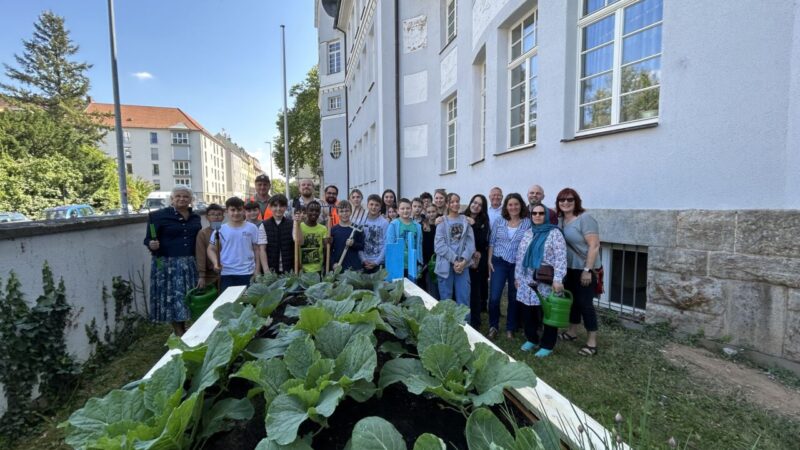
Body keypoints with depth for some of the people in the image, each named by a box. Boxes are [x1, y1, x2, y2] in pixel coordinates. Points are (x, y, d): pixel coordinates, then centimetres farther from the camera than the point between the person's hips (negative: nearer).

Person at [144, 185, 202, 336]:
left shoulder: (195, 217, 11)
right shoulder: (159, 216, -5)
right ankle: (179, 335, 10)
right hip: (168, 264, -5)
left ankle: (185, 332, 23)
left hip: (190, 264, 5)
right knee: (173, 298, -1)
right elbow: (148, 239, -5)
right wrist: (152, 245, -24)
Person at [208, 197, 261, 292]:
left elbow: (256, 250, 4)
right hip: (226, 274, 1)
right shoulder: (220, 229, 3)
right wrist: (215, 263, -11)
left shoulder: (252, 228, 1)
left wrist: (257, 271, 0)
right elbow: (211, 249, 8)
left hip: (247, 273, -1)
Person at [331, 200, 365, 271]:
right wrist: (333, 263, -7)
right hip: (338, 267, 1)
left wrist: (353, 244, -15)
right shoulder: (333, 229, 3)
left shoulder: (356, 228, 2)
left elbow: (362, 246, 3)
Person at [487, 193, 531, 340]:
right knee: (494, 297, -4)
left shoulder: (528, 222, -2)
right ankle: (493, 326, 17)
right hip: (499, 262, 0)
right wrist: (489, 260, 1)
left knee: (514, 298, 11)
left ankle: (510, 328, 28)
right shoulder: (499, 221, 2)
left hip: (518, 265, 0)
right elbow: (492, 242, 5)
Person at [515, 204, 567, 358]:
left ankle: (547, 345, 21)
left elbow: (560, 258, -14)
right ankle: (531, 339, 30)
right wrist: (517, 276, 13)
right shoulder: (527, 233, 12)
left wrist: (558, 279, -21)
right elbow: (520, 256, 14)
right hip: (527, 281, 5)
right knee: (526, 312, 10)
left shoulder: (554, 233, -6)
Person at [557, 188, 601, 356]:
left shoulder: (585, 219, -16)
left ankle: (592, 342, 12)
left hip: (584, 269, -7)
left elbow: (594, 246, -20)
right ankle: (572, 332, 34)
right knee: (572, 300, 18)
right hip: (569, 268, 7)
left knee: (585, 303, -1)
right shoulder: (560, 220, 5)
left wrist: (587, 270, -22)